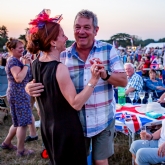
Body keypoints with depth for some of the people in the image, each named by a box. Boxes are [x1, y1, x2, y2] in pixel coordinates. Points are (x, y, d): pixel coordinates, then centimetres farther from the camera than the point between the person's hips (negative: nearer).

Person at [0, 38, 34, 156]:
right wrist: (26, 65, -18)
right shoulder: (13, 60, -14)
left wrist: (26, 63, 9)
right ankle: (21, 150, 6)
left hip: (20, 94, 11)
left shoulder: (17, 60, 17)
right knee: (23, 123, -4)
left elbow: (26, 76, 21)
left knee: (18, 122, 18)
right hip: (18, 94, -11)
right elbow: (18, 78, -26)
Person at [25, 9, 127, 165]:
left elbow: (123, 81, -9)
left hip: (103, 120, -1)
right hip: (75, 121, 1)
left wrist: (105, 74, -29)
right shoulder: (63, 56, -4)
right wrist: (30, 87, -21)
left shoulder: (108, 50, -6)